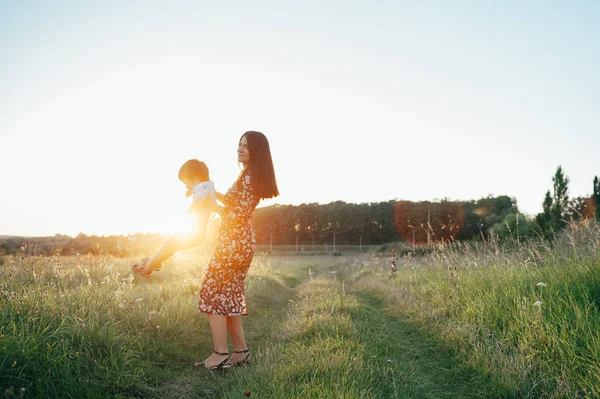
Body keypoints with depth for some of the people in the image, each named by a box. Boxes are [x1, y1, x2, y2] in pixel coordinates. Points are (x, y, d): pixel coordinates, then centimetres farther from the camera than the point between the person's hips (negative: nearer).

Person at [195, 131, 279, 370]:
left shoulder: (249, 178, -16)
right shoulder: (250, 176, 15)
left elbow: (237, 216, -19)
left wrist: (211, 206, -9)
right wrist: (215, 193, 13)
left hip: (233, 243, -10)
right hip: (240, 243, 10)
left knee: (211, 293, -4)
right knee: (229, 295, 13)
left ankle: (220, 354, -2)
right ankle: (240, 351, 18)